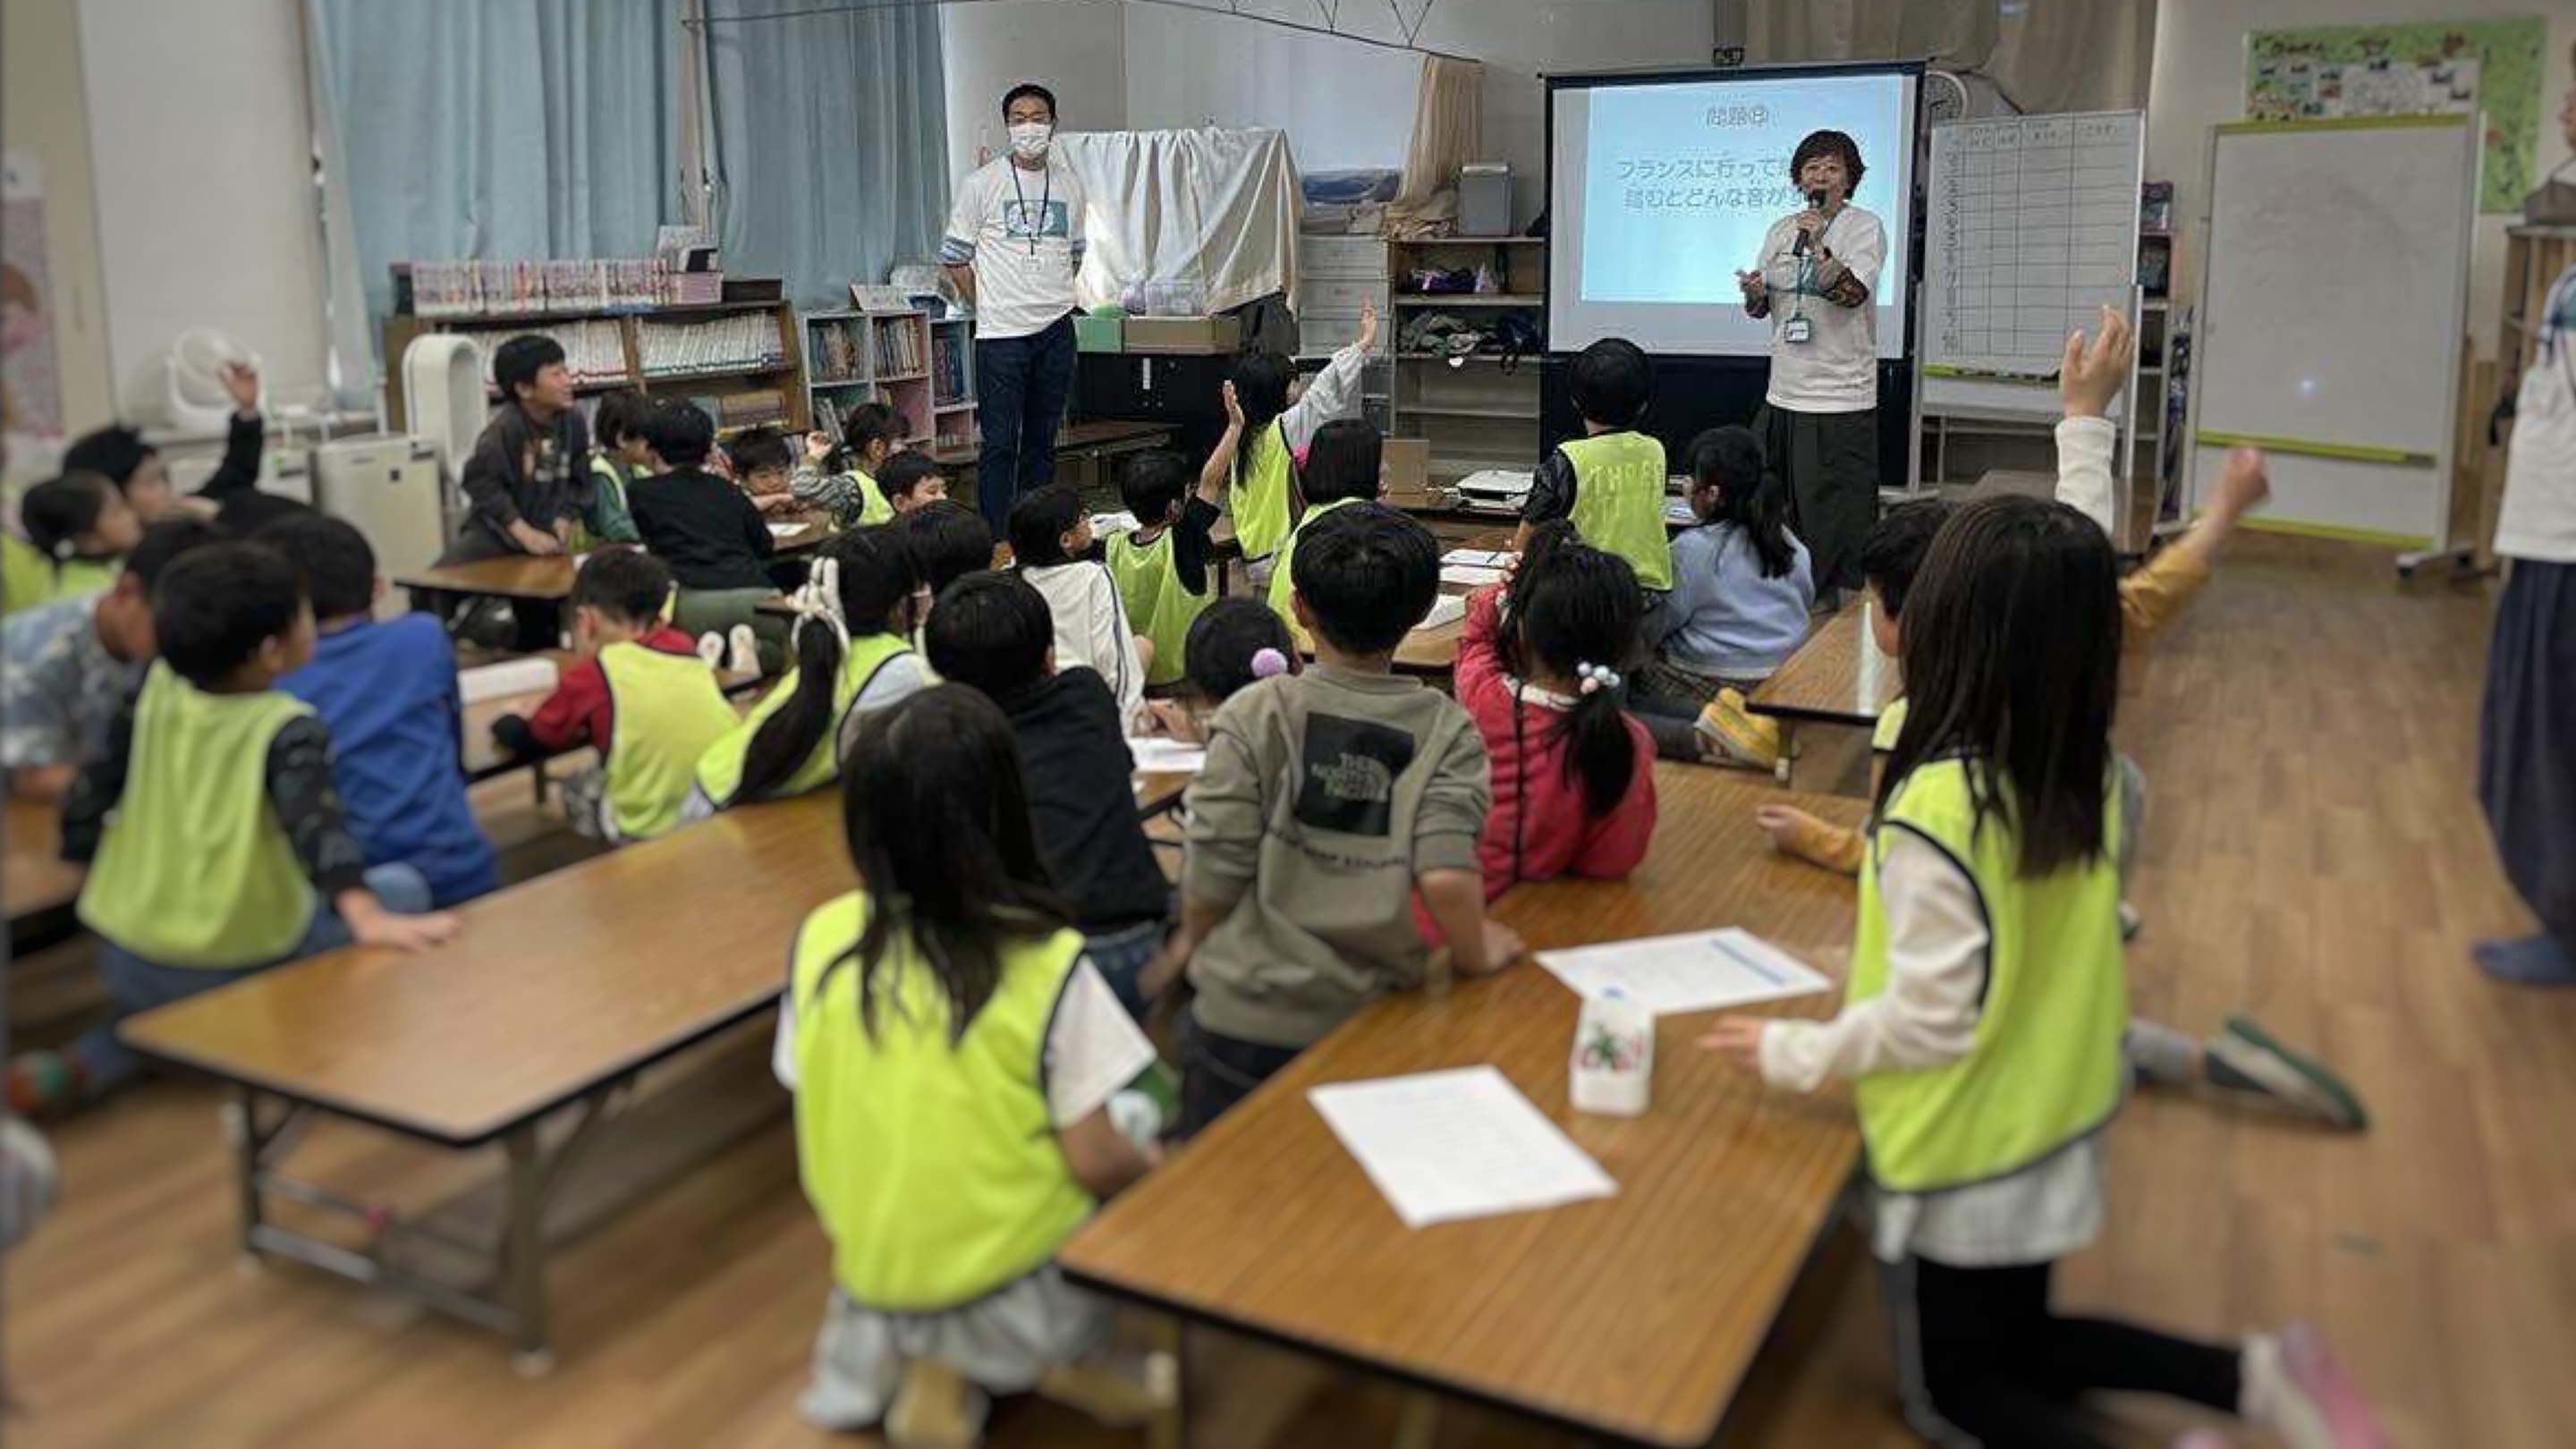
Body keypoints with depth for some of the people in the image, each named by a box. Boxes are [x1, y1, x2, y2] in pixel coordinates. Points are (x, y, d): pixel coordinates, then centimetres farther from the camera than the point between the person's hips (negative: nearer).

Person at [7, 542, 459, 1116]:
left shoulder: (158, 687, 2)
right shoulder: (287, 728, -15)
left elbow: (94, 789, 10)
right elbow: (315, 821, -30)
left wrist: (88, 857, 27)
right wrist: (368, 919, -42)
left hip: (124, 958, 7)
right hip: (235, 967, -6)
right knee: (402, 887, 10)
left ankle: (87, 1065, 16)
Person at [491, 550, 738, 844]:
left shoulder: (595, 674, -3)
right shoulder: (684, 647, 8)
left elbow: (530, 741, 10)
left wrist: (507, 723, 31)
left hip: (657, 830, -4)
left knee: (575, 790, 22)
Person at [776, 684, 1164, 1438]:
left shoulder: (820, 938, -10)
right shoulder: (1044, 962, -22)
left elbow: (823, 1119, 1)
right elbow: (1094, 1164, -17)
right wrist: (1148, 1162, 6)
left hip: (866, 1272, 4)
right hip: (1009, 1283, -3)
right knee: (1150, 1186, 22)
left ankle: (938, 1365, 10)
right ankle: (1058, 1361, 10)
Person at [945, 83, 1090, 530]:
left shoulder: (1070, 184, 9)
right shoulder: (981, 184, -3)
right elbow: (955, 258, 0)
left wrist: (1052, 297, 13)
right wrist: (990, 306, -1)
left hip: (1056, 329, 4)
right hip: (1001, 332, -4)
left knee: (1042, 440, 10)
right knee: (1000, 444, -5)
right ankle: (995, 540, -1)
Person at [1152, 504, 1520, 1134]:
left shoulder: (1255, 716, -13)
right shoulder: (1447, 731, -10)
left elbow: (1215, 875, -11)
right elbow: (1446, 877, -19)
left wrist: (1189, 940, 9)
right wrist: (1475, 954, 1)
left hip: (1248, 1018, -1)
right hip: (1370, 1016, 1)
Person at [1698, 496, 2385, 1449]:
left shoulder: (1940, 805, -30)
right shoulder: (2088, 771, -7)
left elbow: (1931, 1020, -24)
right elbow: (2049, 947, 4)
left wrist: (1792, 1053, -9)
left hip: (1966, 1157, -7)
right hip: (2057, 1126, 7)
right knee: (2019, 1342, 29)